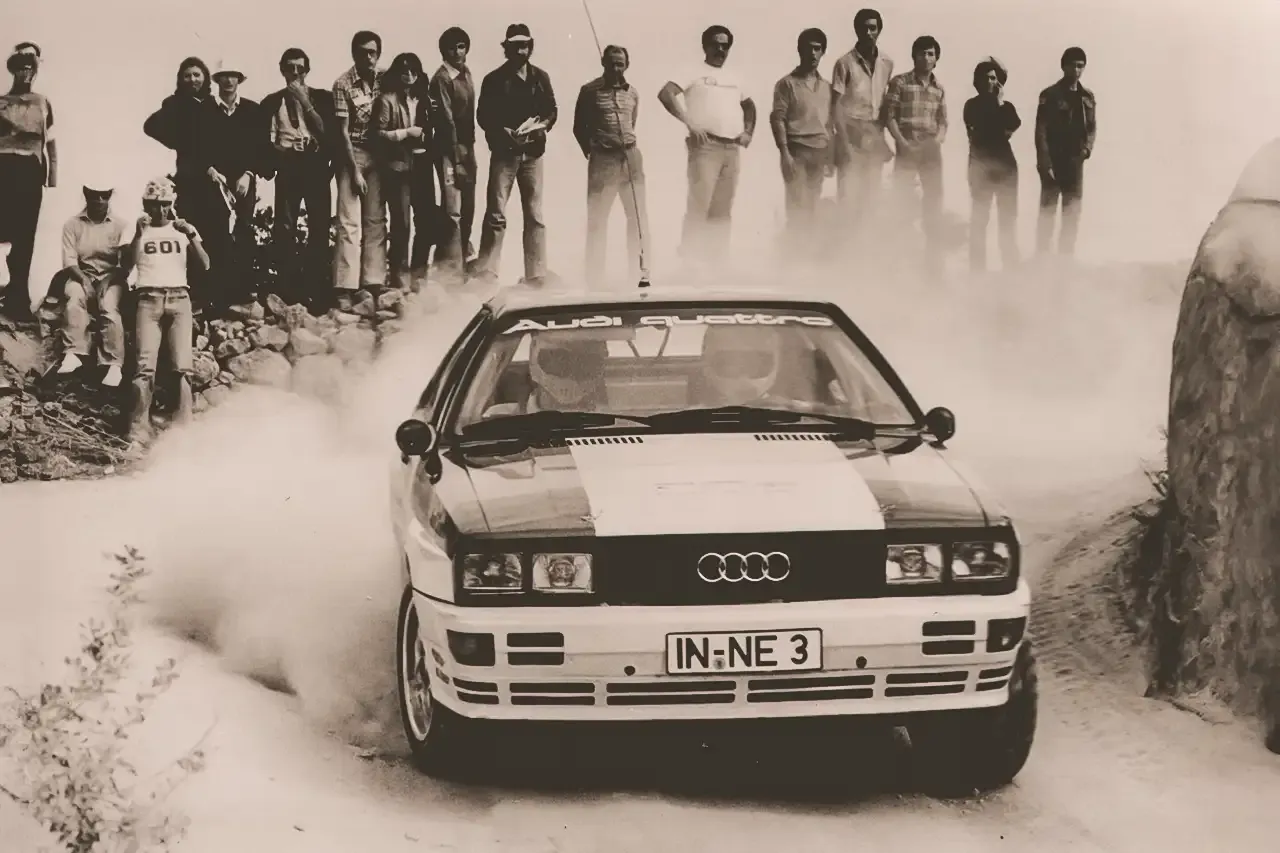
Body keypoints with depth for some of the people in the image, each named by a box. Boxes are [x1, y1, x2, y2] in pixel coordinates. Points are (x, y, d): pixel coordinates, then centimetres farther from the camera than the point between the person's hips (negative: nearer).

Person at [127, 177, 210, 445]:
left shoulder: (182, 229, 17)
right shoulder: (140, 230, 13)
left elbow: (205, 264, 6)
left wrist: (191, 235, -7)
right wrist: (138, 234, -9)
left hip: (179, 298, 1)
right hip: (149, 299, -1)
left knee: (182, 367, -10)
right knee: (145, 365, -14)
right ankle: (138, 430, -15)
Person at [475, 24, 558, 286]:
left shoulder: (540, 78, 9)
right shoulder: (494, 80, 0)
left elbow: (552, 110, 12)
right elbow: (483, 116, -2)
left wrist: (541, 125, -9)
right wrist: (505, 133, -17)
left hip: (533, 152, 3)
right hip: (504, 152, -3)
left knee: (535, 216, 6)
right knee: (496, 214, -9)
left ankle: (536, 275, 9)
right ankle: (486, 275, -10)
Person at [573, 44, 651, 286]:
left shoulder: (633, 93, 9)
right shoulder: (590, 91, -1)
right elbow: (579, 127, 4)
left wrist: (626, 144, 12)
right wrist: (591, 152, 2)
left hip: (630, 156, 3)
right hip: (602, 158, -3)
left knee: (638, 216, 3)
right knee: (596, 219, 0)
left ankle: (641, 271, 8)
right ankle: (594, 276, 5)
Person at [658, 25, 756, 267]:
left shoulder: (733, 77, 19)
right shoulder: (695, 73, 0)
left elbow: (749, 104, 34)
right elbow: (665, 94, -13)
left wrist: (748, 132, 16)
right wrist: (689, 122, -20)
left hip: (732, 149, 6)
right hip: (706, 146, -6)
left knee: (722, 211, 9)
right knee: (698, 206, -11)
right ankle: (689, 263, -11)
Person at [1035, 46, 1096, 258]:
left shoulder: (1088, 97, 10)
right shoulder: (1050, 95, -5)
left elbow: (1092, 127, 16)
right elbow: (1041, 130, -10)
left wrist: (1088, 147, -5)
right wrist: (1045, 163, -17)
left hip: (1075, 161, 5)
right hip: (1053, 161, -5)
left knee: (1072, 213, 5)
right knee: (1047, 212, -4)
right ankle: (1042, 258, -3)